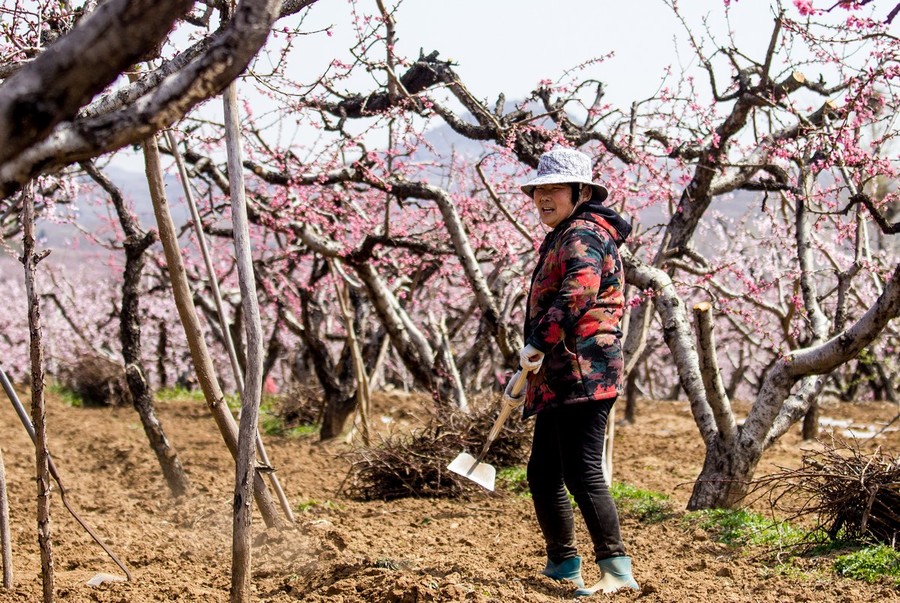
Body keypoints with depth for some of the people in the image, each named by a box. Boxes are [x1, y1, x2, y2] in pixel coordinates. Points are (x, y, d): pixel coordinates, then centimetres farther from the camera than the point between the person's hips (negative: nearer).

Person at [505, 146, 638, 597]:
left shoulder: (583, 233, -8)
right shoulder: (559, 239, 25)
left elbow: (578, 290, -28)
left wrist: (538, 343, -26)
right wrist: (531, 374, 29)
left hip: (584, 373, -11)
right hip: (559, 379, 11)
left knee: (582, 473, -15)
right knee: (543, 474, 15)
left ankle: (616, 569, -15)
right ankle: (562, 565, 25)